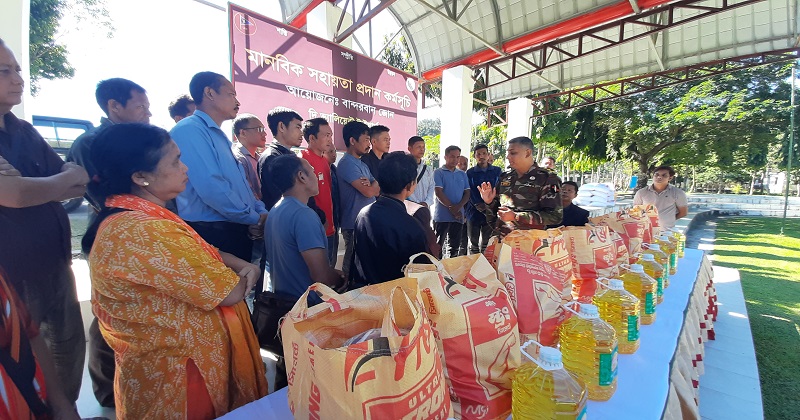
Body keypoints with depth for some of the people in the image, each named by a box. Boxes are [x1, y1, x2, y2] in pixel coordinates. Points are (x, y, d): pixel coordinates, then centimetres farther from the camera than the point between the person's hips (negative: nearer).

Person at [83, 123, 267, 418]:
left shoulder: (136, 216, 0)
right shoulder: (145, 231, -31)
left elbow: (204, 250, 8)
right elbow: (230, 293, -28)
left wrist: (242, 265, -10)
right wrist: (244, 275, -6)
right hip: (178, 373, -9)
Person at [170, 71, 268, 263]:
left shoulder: (220, 135, 17)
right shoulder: (190, 129, -12)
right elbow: (211, 188, -23)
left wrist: (261, 212, 0)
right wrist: (255, 218, -13)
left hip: (237, 230, 9)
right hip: (213, 233, -9)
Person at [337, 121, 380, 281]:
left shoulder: (362, 165, 16)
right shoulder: (347, 163, -14)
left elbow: (377, 189, 11)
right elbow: (368, 192, -21)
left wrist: (371, 184, -12)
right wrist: (373, 185, 2)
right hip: (354, 224, -9)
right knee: (353, 264, 1)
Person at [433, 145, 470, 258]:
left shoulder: (463, 174, 14)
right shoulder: (438, 173, -1)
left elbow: (467, 194, 8)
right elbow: (438, 193, -10)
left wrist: (458, 207, -11)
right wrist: (452, 208, -14)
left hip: (458, 216, 5)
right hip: (442, 216, -5)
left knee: (454, 247, 11)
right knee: (438, 246, -1)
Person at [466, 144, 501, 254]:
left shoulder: (497, 171, 7)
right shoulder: (470, 172, 3)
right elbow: (470, 193, -3)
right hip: (474, 212, 0)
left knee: (486, 244, 6)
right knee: (474, 243, 7)